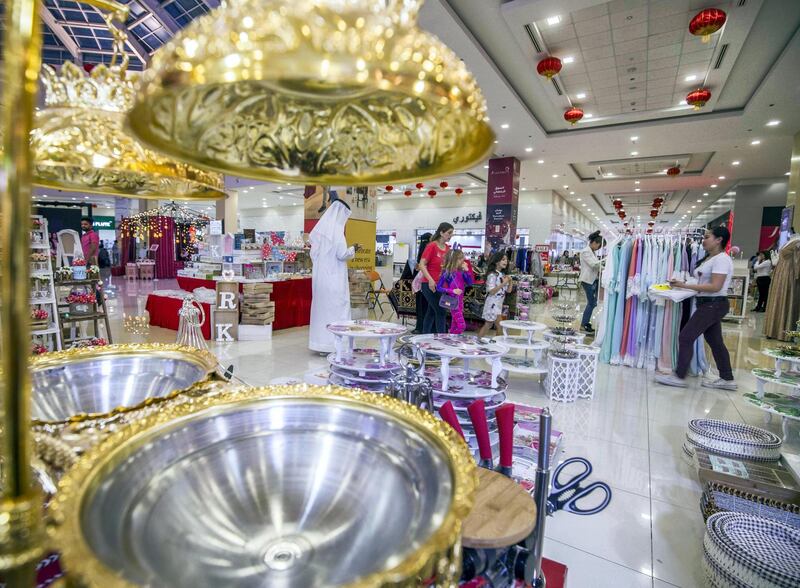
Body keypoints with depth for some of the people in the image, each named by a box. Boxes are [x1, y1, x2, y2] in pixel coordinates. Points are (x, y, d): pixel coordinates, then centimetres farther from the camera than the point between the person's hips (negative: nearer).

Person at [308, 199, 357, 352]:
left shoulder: (320, 227, 10)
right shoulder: (337, 228, -13)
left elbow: (314, 253, 15)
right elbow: (342, 254, -16)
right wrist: (352, 249, 1)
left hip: (319, 275, 8)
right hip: (334, 277, -8)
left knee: (321, 308, 12)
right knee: (336, 309, -2)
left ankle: (320, 343, 19)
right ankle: (335, 344, 0)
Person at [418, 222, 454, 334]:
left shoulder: (448, 248, 8)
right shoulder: (432, 246, -12)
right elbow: (422, 265, -15)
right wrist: (430, 280, -25)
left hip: (441, 285, 7)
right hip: (430, 285, -7)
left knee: (432, 312, 14)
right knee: (441, 312, -8)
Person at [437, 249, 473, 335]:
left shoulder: (461, 271, 3)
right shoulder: (447, 272, -13)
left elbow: (470, 283, 4)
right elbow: (438, 287, -13)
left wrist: (467, 270, -6)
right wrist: (452, 291, -23)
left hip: (460, 300, 6)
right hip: (453, 301, -6)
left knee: (454, 325, 13)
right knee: (462, 325, -10)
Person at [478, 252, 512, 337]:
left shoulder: (502, 275, 13)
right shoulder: (492, 275, -14)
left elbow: (508, 290, 13)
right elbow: (491, 291, -20)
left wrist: (510, 281, -5)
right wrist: (503, 283, -24)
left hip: (499, 304, 8)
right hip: (492, 304, -8)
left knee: (487, 326, 11)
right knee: (501, 327, -7)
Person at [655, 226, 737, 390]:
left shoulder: (721, 259, -15)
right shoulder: (709, 259, 15)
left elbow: (715, 287, -23)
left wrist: (685, 285, -24)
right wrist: (684, 284, 1)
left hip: (713, 305, -10)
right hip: (708, 305, 10)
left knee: (685, 337, -9)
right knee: (715, 342, 14)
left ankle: (679, 377, -2)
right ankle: (727, 379, 22)